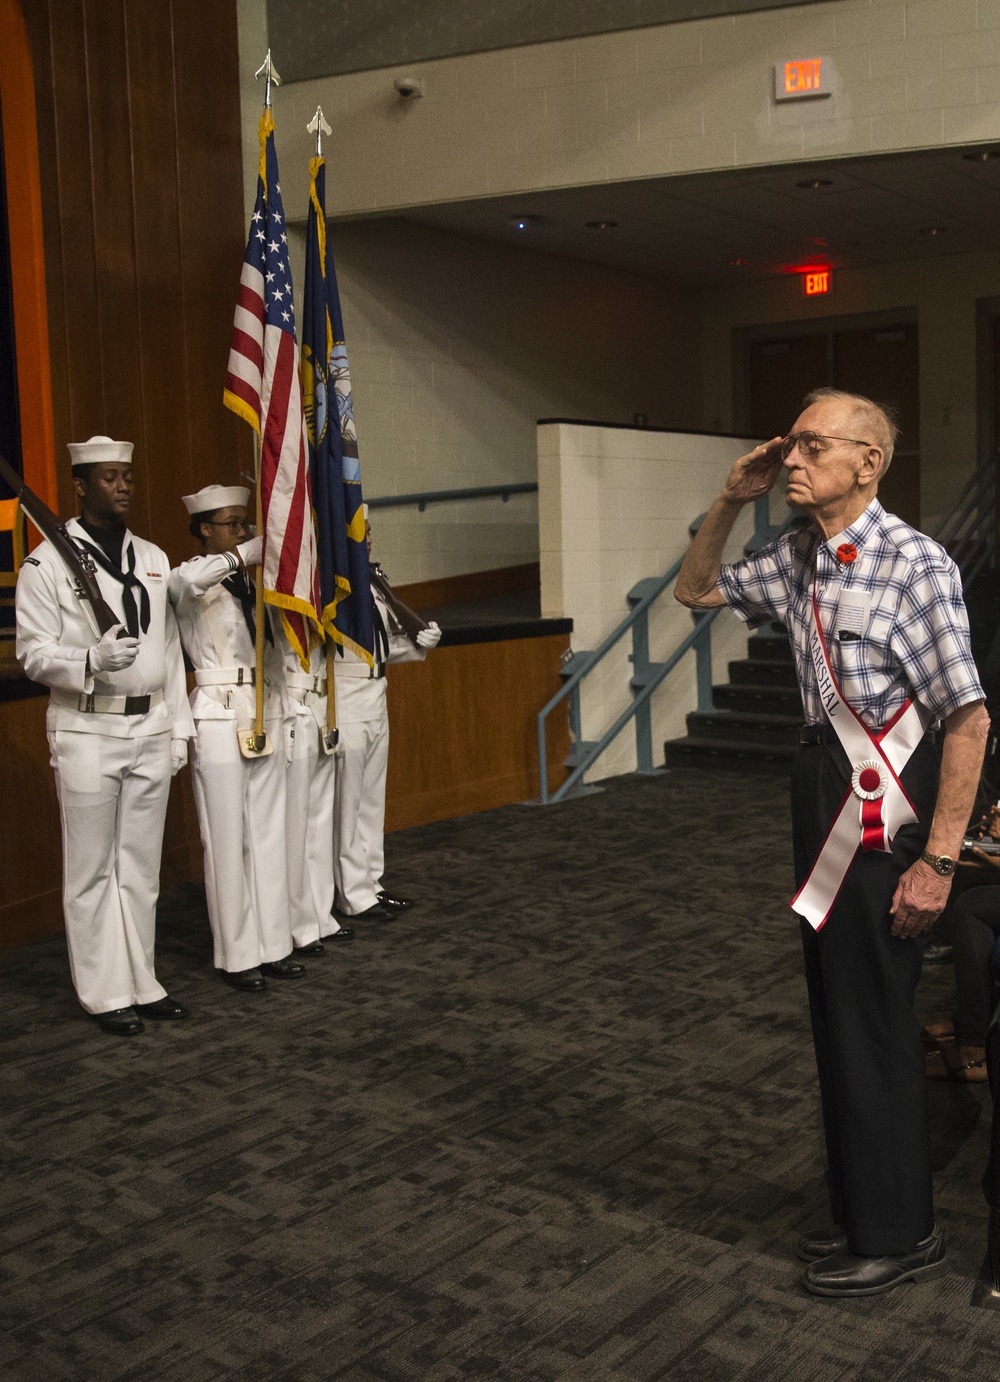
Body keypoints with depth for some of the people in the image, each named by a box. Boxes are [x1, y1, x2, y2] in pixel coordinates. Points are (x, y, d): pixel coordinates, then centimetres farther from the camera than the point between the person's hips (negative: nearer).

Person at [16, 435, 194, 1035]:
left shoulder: (153, 558, 12)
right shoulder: (47, 564, -6)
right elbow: (34, 654, -9)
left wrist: (179, 725, 11)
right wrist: (93, 659, -27)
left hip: (151, 728, 5)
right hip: (88, 733, -5)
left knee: (141, 867, 12)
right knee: (93, 871, 2)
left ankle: (142, 983, 22)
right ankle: (106, 993, 12)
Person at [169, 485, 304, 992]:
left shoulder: (248, 582, 14)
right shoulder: (195, 581, -7)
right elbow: (186, 579, -33)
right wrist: (249, 552, -28)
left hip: (265, 713, 7)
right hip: (219, 716, -7)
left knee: (269, 833, 9)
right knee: (228, 839, -1)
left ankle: (273, 945, 17)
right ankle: (237, 956, 7)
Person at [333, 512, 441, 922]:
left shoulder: (370, 581, 14)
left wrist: (421, 641, 4)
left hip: (374, 701, 9)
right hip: (343, 706, -9)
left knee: (372, 799, 16)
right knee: (346, 802, 0)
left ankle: (370, 884, 28)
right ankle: (355, 895, 11)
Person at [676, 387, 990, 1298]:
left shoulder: (914, 563, -17)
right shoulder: (799, 557, 7)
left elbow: (970, 718, -20)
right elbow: (696, 590, 23)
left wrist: (937, 859, -21)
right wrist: (730, 502, 6)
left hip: (881, 804, -8)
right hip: (825, 788, 9)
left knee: (872, 1024, 2)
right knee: (837, 1013, 18)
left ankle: (897, 1236, 21)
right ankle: (863, 1212, 35)